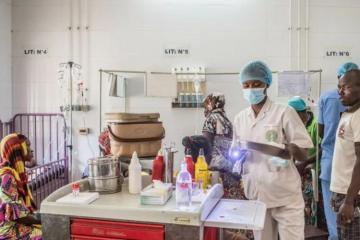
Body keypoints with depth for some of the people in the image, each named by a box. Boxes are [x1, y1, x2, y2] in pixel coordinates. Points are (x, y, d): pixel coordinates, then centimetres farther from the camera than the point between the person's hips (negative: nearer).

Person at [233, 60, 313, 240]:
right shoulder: (239, 118, 5)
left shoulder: (284, 113, -9)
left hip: (285, 195, -4)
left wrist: (291, 150, -29)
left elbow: (304, 154, -8)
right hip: (255, 195, 4)